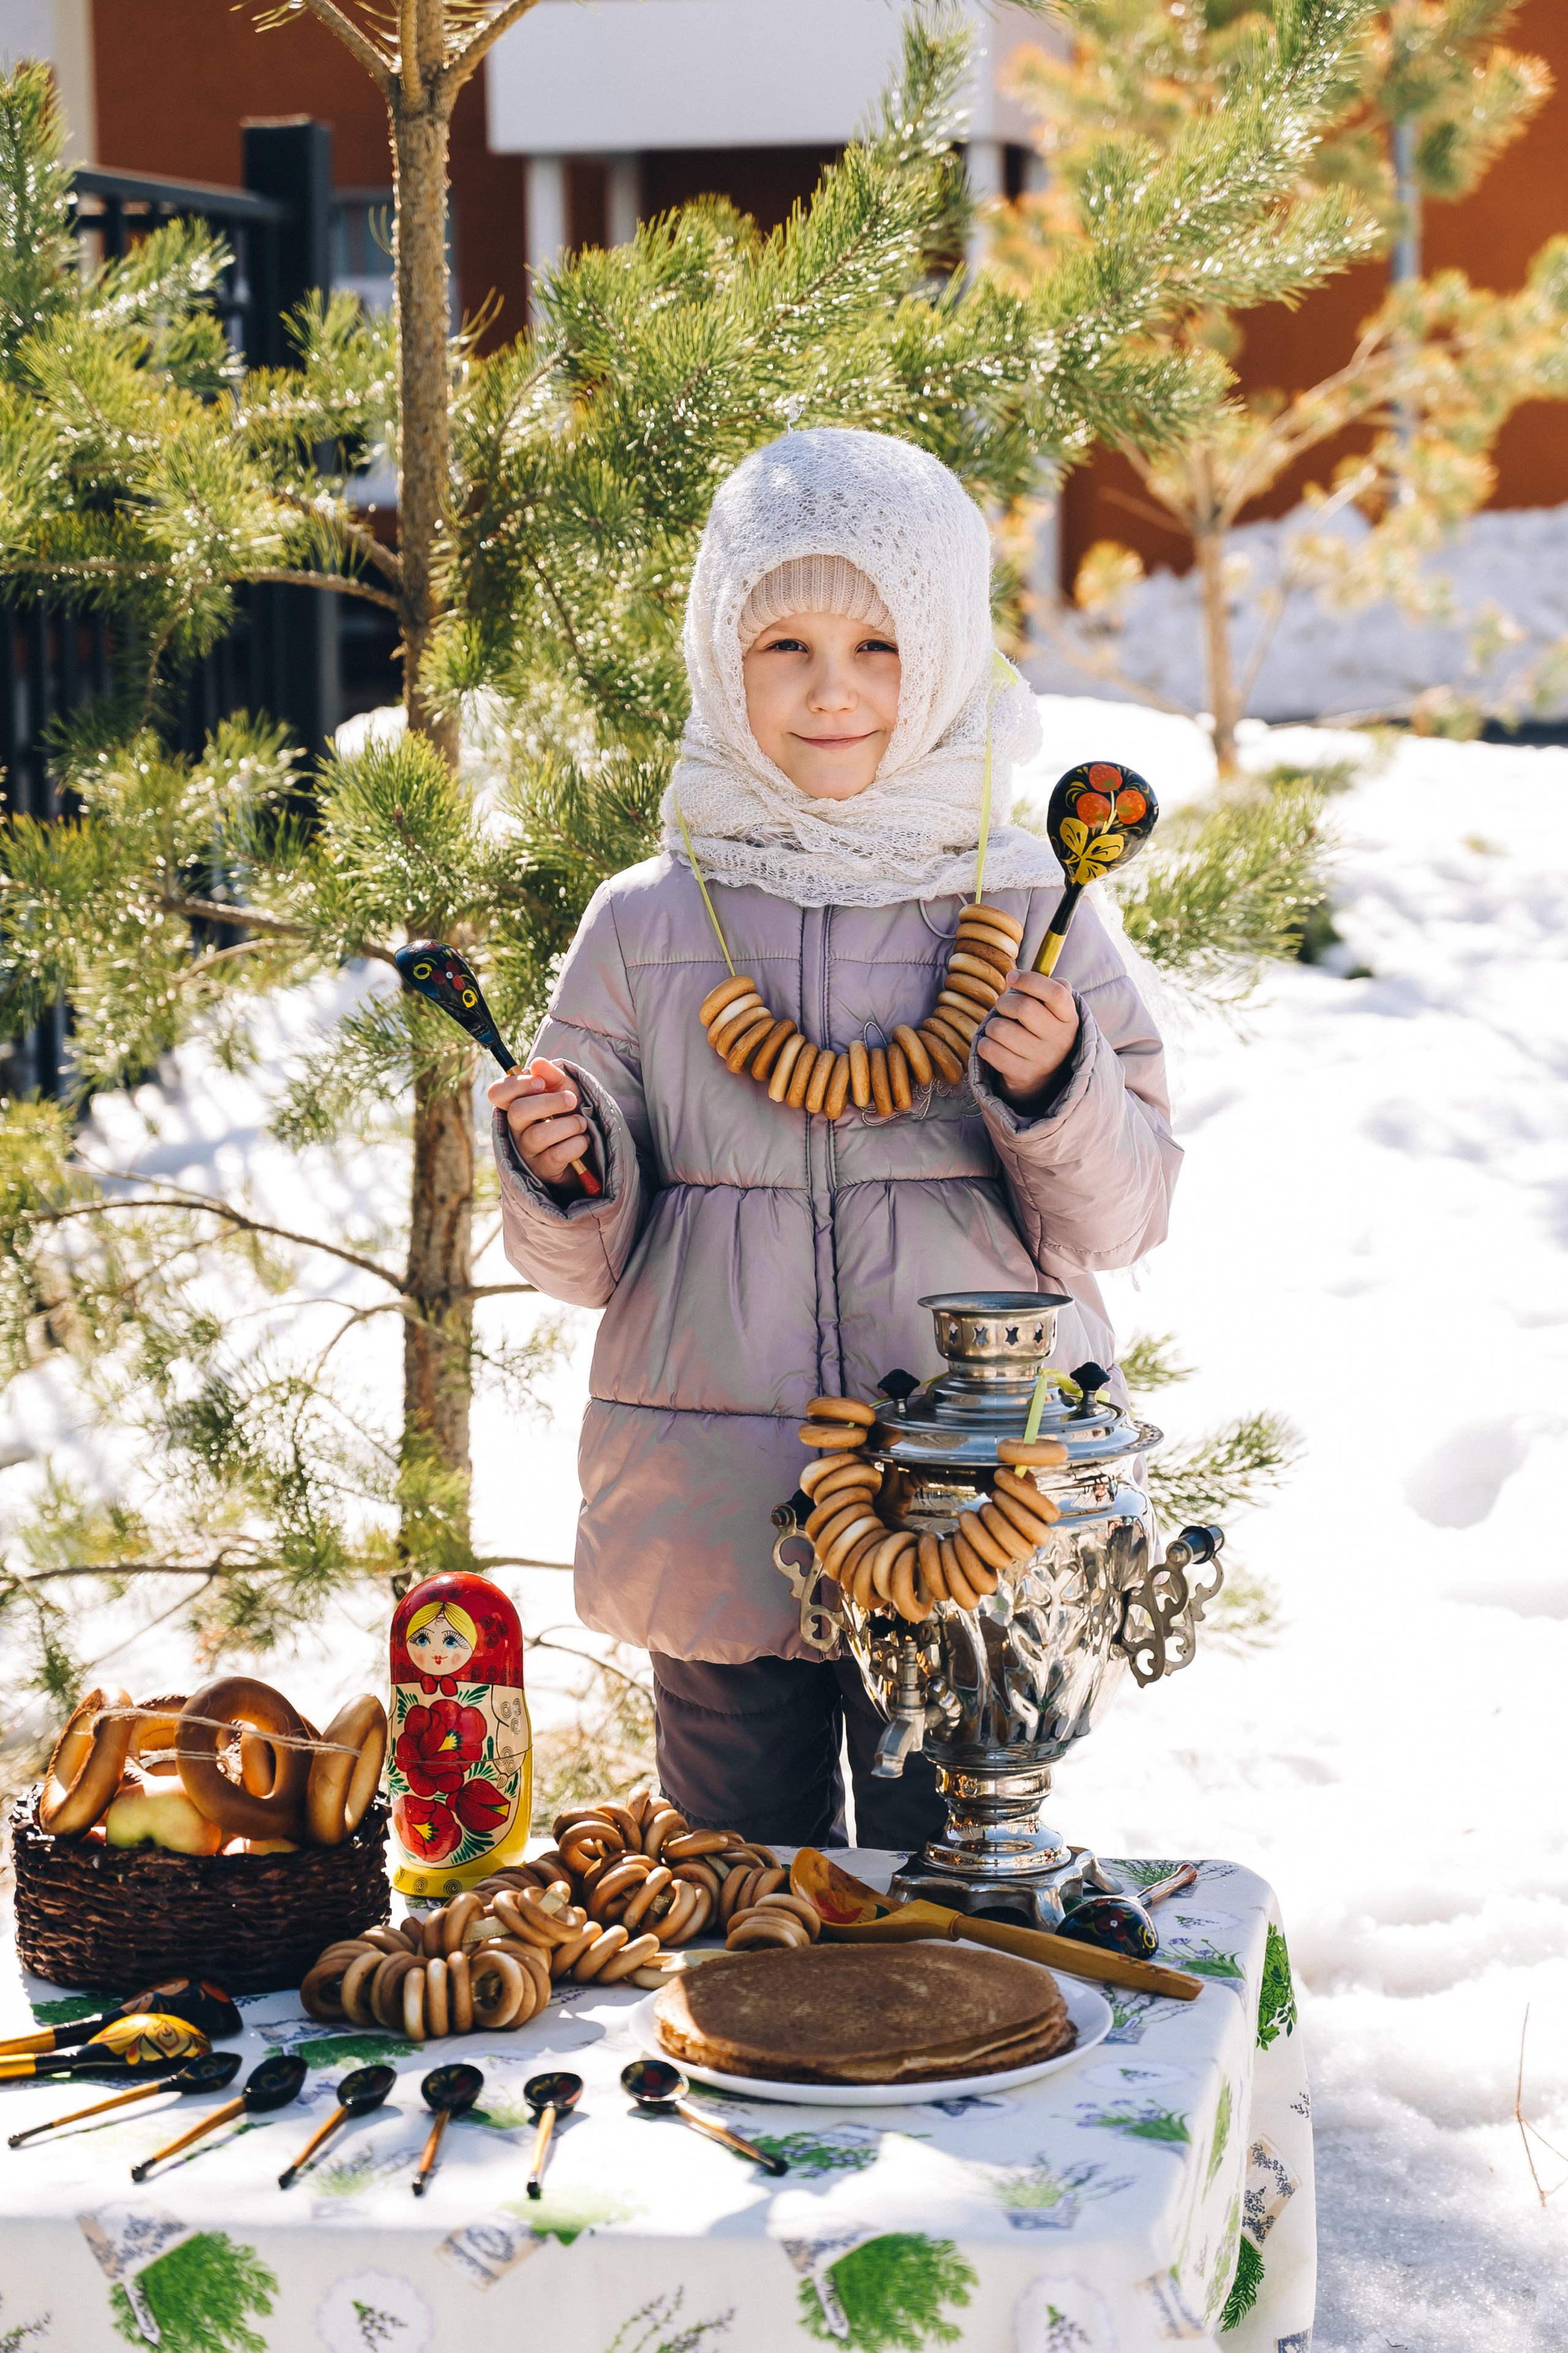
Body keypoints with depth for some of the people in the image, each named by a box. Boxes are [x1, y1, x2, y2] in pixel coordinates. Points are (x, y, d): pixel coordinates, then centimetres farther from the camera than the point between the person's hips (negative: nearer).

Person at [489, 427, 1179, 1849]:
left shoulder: (1029, 914, 0)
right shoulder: (644, 928, 3)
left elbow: (1121, 1222, 2)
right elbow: (589, 1261, 7)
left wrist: (1055, 1094, -16)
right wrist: (561, 1181, -14)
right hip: (721, 1527, 1)